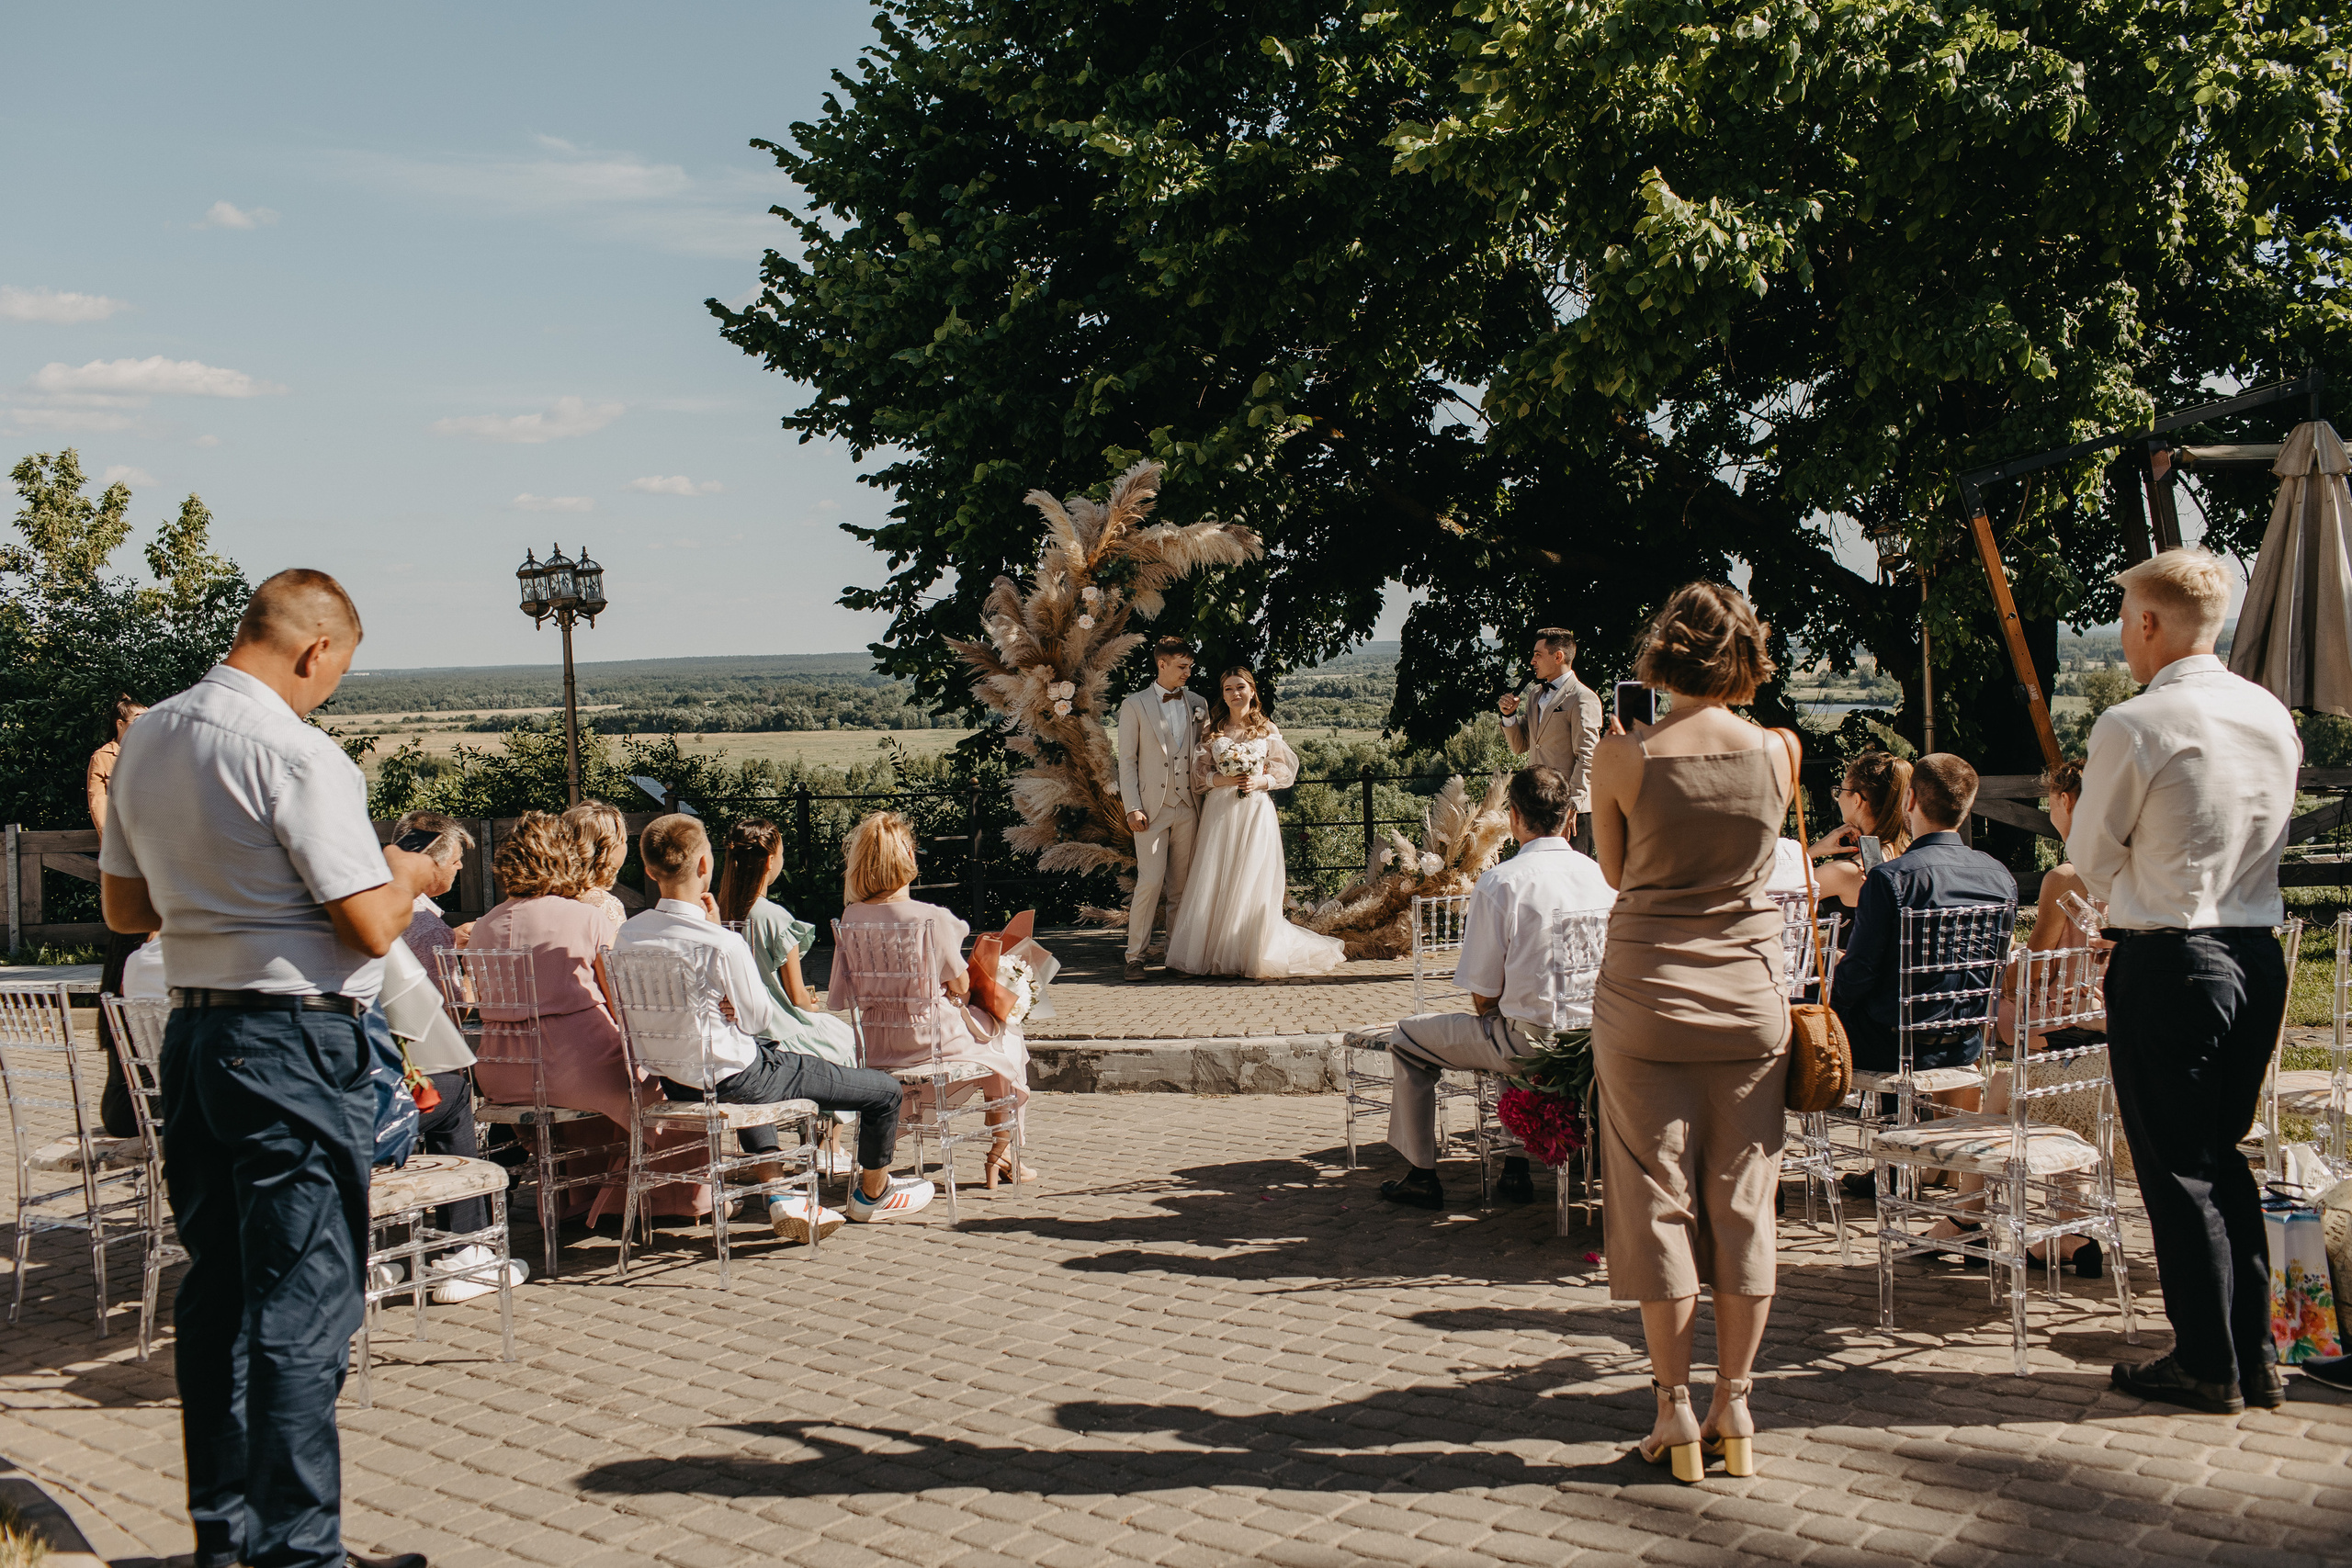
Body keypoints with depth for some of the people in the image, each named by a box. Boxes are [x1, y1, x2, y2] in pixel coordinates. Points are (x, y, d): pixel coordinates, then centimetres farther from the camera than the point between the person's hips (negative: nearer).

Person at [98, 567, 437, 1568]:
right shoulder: (297, 753, -16)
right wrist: (405, 877, 3)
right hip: (296, 1043, -8)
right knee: (304, 1301, -2)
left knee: (217, 1288, 15)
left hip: (192, 1029, 8)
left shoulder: (148, 737, 10)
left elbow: (123, 905, 19)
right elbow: (372, 925, -17)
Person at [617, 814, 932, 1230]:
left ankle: (779, 1195, 34)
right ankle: (872, 1194, 34)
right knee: (885, 1090, 6)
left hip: (670, 1081, 8)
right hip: (731, 1080, -8)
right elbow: (757, 1019, -11)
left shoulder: (628, 935, -5)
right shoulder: (724, 945, -27)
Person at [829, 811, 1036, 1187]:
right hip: (930, 1040, -6)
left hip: (874, 1045, 6)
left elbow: (841, 998, 2)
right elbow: (961, 987, -11)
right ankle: (999, 1155, 30)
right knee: (1006, 1039, 24)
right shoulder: (931, 918, -22)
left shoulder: (852, 918, -6)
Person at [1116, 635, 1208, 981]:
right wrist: (1132, 808, -9)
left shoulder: (1197, 704, 11)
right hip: (1152, 807, -3)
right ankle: (1136, 956, -2)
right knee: (1150, 881, -9)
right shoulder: (1135, 705, 1)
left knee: (1182, 885, 7)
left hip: (1188, 806, 3)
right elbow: (1127, 760, 0)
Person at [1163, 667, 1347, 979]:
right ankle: (1211, 954, 3)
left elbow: (1285, 770, 7)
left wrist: (1260, 782, -10)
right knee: (1215, 881, -3)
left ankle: (1255, 956, 3)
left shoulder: (1267, 730, 7)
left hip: (1256, 811, -1)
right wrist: (1223, 780, -10)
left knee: (1253, 883, -4)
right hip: (1219, 811, 1)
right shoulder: (1212, 731, 10)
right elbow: (1199, 773, 8)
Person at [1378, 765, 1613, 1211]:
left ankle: (1420, 1176, 20)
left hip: (1532, 1042, -6)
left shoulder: (1499, 883, -16)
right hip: (1594, 1037, 6)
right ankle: (1519, 1165, 35)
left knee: (1407, 1040, 14)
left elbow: (1484, 997, -12)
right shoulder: (1600, 874, -1)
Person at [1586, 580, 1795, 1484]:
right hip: (1749, 995, 2)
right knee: (1743, 1202, 9)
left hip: (1645, 993, -2)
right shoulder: (1779, 752, -5)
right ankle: (1734, 1408, 14)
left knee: (1658, 1200, 5)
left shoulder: (1624, 757, -10)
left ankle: (1675, 1413, 8)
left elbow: (1615, 871, 4)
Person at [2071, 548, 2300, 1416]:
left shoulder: (2132, 727, -14)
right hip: (2259, 953, 7)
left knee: (2176, 1166, 4)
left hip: (2167, 960, -7)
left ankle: (2208, 1366, 10)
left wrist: (2072, 818, 17)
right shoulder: (2274, 717, 7)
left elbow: (2093, 864, -4)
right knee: (2224, 1155, 18)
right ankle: (2255, 1354, 22)